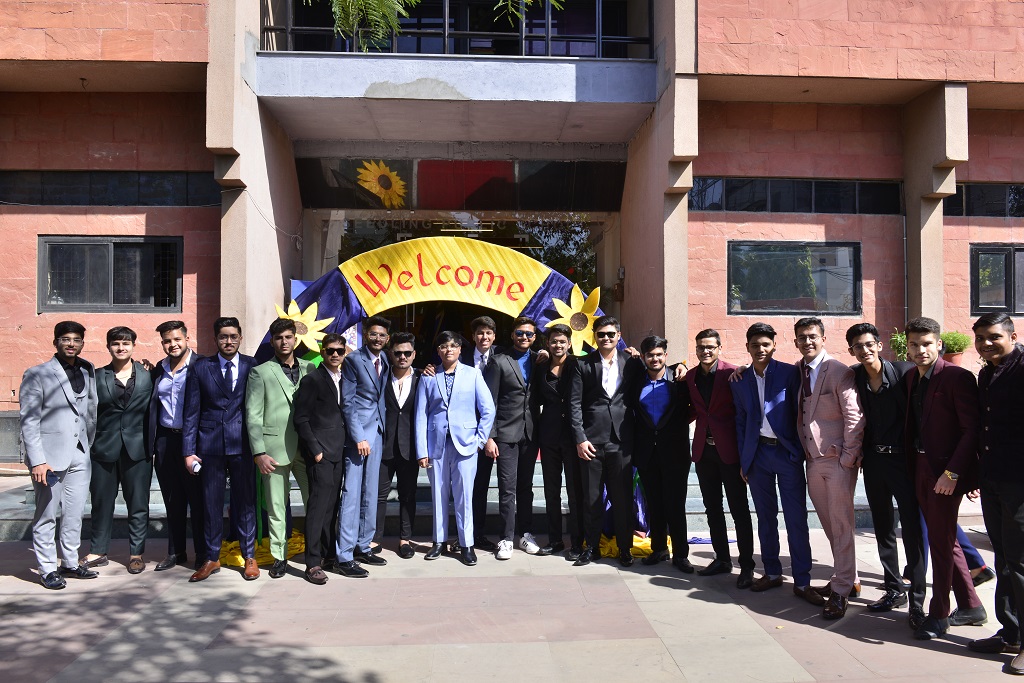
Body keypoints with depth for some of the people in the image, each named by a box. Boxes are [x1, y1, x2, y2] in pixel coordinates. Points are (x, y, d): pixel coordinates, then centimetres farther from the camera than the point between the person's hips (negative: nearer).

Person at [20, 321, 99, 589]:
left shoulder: (88, 371, 11)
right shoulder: (37, 374, -3)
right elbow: (29, 421, -8)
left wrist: (89, 445, 8)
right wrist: (37, 460, -14)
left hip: (80, 456, 5)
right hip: (50, 456, -4)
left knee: (74, 514, 11)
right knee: (46, 516, 5)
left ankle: (71, 563, 23)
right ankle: (47, 569, 15)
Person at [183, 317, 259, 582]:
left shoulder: (252, 366, 2)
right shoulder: (200, 367, 4)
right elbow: (192, 411, 4)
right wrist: (189, 450, -1)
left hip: (242, 444, -1)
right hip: (210, 445, 1)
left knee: (245, 501, 7)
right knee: (211, 503, 9)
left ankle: (249, 557, 20)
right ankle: (212, 558, 22)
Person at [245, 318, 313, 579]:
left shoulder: (309, 369, 11)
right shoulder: (260, 373, 3)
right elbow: (253, 416, -1)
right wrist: (259, 453, -8)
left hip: (306, 447, 2)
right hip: (275, 449, -2)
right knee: (276, 507, 6)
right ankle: (279, 557, 19)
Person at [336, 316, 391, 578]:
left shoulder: (384, 362, 13)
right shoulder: (353, 360, -6)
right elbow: (347, 403, -10)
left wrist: (382, 431, 5)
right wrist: (359, 437, -15)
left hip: (378, 433, 7)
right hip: (358, 433, -7)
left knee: (370, 495, 11)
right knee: (351, 495, -6)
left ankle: (363, 546, 22)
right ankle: (345, 557, 0)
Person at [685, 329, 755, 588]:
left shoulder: (732, 373, -8)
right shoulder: (690, 376, 8)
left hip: (729, 450, -5)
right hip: (703, 450, 6)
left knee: (739, 509, 1)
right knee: (712, 508, 13)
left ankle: (746, 566, 10)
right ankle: (722, 559, 26)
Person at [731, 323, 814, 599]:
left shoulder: (790, 373, -4)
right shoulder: (740, 382, 8)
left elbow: (800, 412, -3)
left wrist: (800, 450, -8)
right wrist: (743, 460, 10)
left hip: (787, 452, -3)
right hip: (758, 453, 4)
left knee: (796, 519, -2)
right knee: (765, 517, 12)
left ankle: (802, 582, 8)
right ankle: (772, 572, 25)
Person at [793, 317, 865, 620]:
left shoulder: (838, 372, -11)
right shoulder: (796, 372, 7)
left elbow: (854, 417, -14)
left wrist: (848, 458, -16)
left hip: (838, 460, -6)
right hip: (813, 460, 6)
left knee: (841, 526, 1)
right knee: (829, 525, 14)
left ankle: (841, 591, 10)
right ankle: (847, 580, 29)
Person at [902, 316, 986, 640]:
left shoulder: (957, 377, -13)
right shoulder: (910, 378, 9)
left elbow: (972, 429, -16)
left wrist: (952, 472, -21)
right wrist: (910, 463, 4)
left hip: (947, 471, -7)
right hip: (921, 468, 8)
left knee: (941, 541, 1)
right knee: (943, 540, 16)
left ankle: (938, 615, 16)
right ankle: (970, 607, 31)